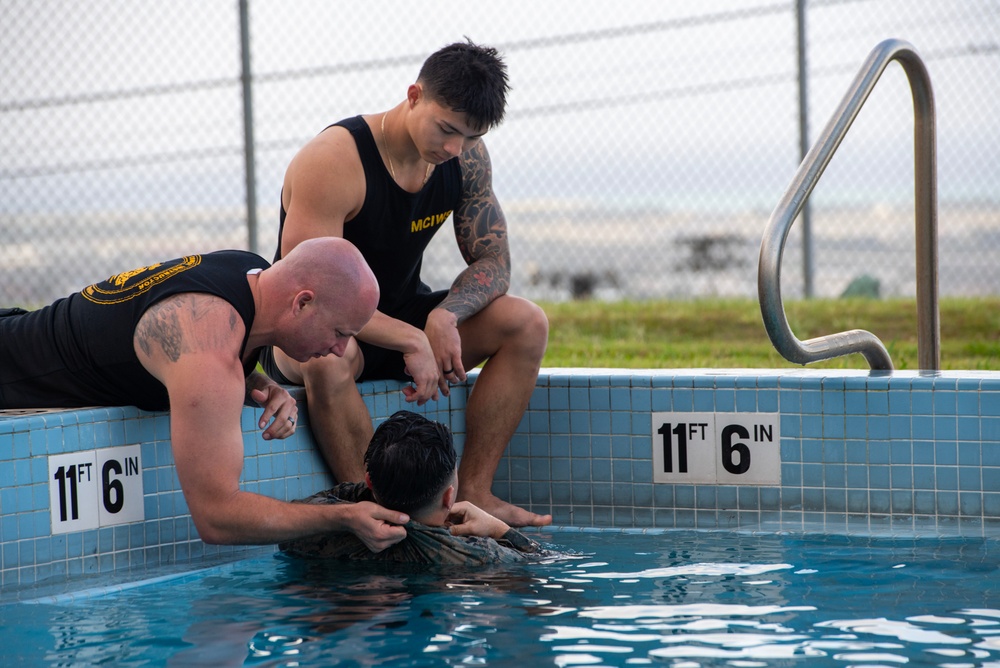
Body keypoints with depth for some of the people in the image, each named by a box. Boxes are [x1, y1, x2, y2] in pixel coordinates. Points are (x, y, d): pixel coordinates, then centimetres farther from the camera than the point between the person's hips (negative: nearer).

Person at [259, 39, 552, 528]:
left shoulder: (467, 157, -6)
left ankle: (472, 493, -12)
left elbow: (493, 260, 0)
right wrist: (412, 341, -33)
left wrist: (444, 316, -22)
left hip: (401, 318, 6)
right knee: (327, 353, -41)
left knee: (526, 324, -12)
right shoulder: (334, 161, -25)